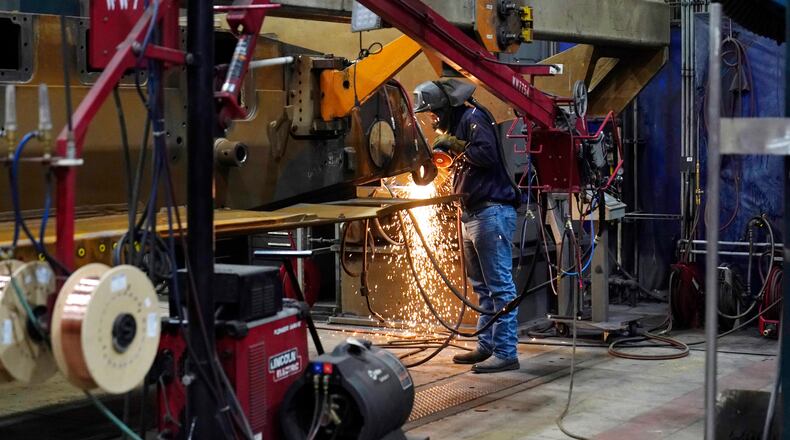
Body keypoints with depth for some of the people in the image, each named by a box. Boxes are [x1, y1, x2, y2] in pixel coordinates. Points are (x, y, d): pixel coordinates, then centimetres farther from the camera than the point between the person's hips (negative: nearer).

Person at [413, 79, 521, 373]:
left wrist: (455, 144, -15)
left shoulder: (473, 118, -10)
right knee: (482, 285, 14)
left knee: (499, 285, -9)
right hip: (472, 214, 11)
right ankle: (486, 347, 20)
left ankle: (506, 353, -9)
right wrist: (446, 151, 10)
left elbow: (487, 153, -24)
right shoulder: (456, 123, 18)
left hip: (492, 212, -11)